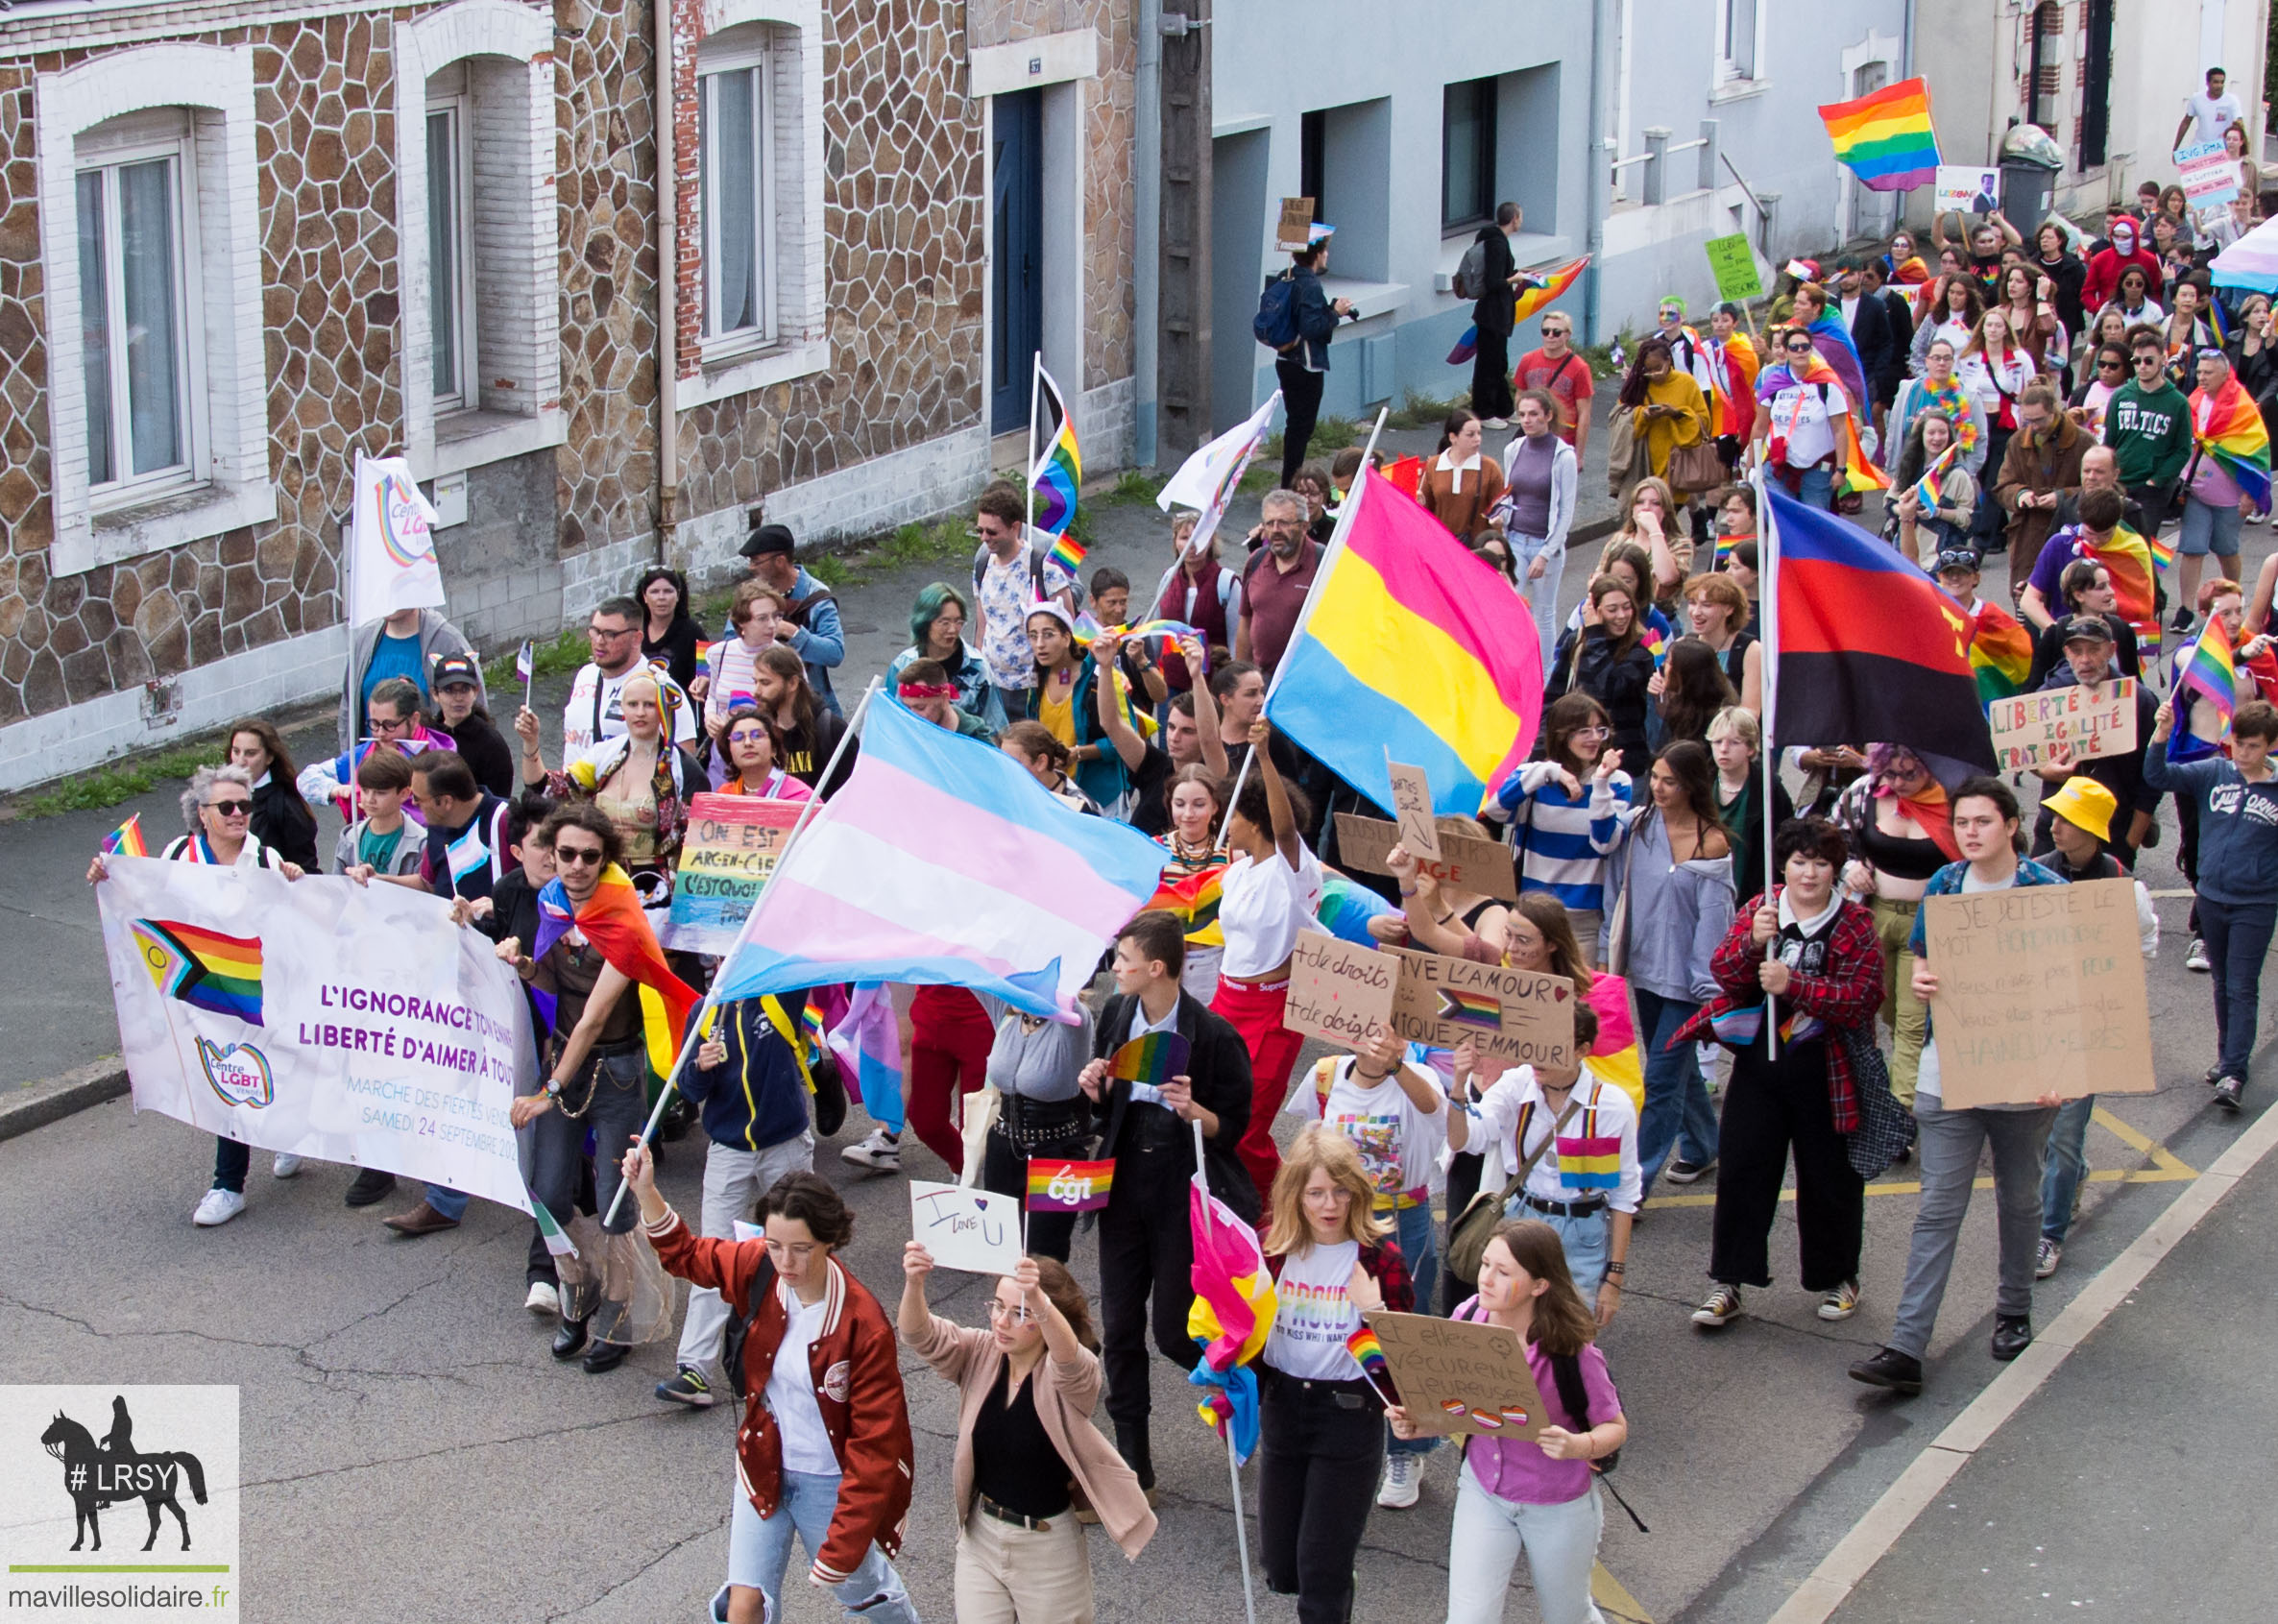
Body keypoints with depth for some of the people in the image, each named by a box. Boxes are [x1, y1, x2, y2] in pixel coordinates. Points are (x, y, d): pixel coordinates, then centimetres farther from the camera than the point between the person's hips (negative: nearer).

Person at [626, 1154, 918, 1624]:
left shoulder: (864, 1327, -28)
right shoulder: (759, 1270, -15)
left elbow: (874, 1445, -22)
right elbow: (685, 1255, 7)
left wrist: (840, 1545, -21)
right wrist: (646, 1193, -10)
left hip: (828, 1480, -3)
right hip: (765, 1467, 3)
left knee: (857, 1583, 22)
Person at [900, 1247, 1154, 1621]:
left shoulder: (1074, 1376, -18)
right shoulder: (980, 1356, -5)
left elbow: (1067, 1356, -42)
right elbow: (920, 1335, -20)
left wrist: (1036, 1300, -63)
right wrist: (914, 1284, -43)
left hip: (1048, 1550, -4)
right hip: (980, 1538, 4)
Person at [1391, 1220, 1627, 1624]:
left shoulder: (1571, 1348, -25)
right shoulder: (1468, 1318, -15)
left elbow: (1616, 1427, -14)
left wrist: (1578, 1446, -35)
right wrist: (1415, 1421, -19)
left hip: (1559, 1503, -3)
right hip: (1484, 1492, 3)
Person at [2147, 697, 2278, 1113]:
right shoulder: (2212, 773, -2)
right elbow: (2157, 776, -10)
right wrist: (2161, 734, -24)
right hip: (2211, 898, 3)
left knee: (2242, 988, -4)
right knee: (2223, 984, 16)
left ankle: (2233, 1073, -5)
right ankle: (2227, 1055, 30)